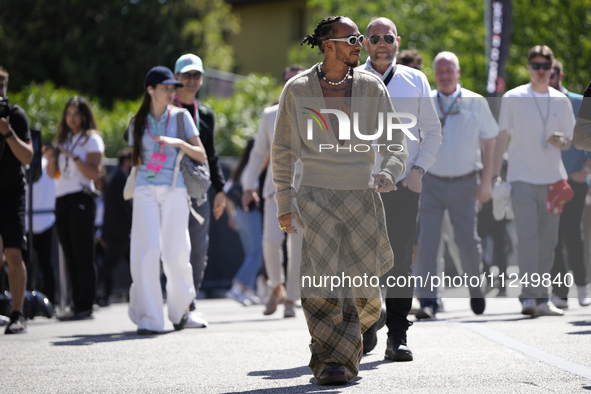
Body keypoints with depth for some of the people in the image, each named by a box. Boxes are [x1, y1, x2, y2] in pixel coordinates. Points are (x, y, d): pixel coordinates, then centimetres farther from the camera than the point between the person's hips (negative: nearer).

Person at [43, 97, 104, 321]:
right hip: (62, 200, 7)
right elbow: (53, 174, 16)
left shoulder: (92, 140, 0)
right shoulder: (62, 139, 19)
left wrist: (73, 157, -18)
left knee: (83, 255, -9)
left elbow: (95, 173, -9)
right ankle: (76, 305, 5)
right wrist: (51, 158, -3)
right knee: (70, 256, 4)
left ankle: (85, 306, -11)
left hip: (81, 199, -7)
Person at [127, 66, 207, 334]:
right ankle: (148, 318, -10)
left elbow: (201, 156, 3)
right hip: (145, 189, 0)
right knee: (147, 251, -11)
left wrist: (177, 143, -10)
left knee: (176, 253, -4)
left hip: (174, 190, 0)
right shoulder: (138, 123, 11)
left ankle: (181, 311, 17)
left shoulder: (181, 117, 8)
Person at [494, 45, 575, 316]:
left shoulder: (561, 101, 9)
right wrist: (494, 175, 0)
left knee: (548, 240, 5)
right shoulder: (513, 98, 1)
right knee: (527, 236, -15)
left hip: (551, 180, 3)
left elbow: (568, 141, 16)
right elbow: (502, 138, 5)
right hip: (522, 178, -3)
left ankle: (543, 298, 12)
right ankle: (527, 296, -19)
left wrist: (561, 142, -8)